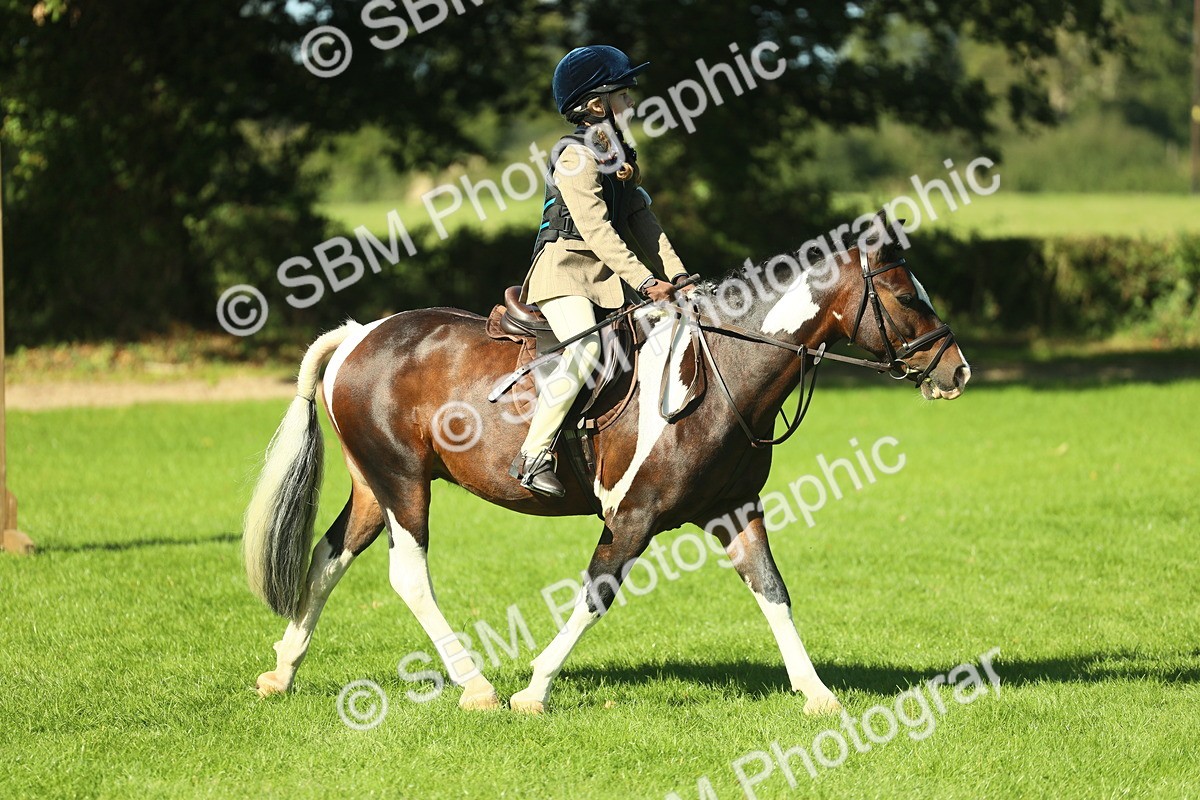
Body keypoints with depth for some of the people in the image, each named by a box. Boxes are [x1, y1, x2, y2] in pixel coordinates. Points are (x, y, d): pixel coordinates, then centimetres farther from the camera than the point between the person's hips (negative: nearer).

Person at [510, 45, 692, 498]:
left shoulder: (620, 157, 17)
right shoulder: (576, 157, -11)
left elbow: (643, 223, 16)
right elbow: (596, 230, -18)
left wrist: (676, 276, 4)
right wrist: (645, 281, -22)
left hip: (606, 278, 9)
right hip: (565, 269, -9)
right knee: (585, 349, -30)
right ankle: (532, 458, -28)